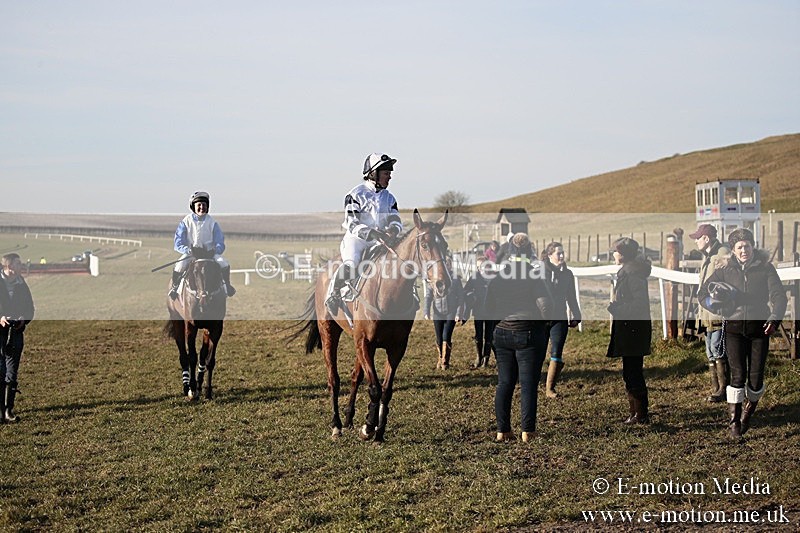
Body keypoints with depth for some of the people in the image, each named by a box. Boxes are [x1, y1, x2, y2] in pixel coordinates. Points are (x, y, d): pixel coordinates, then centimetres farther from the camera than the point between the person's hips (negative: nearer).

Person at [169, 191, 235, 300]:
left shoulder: (212, 223, 2)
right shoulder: (186, 222, -2)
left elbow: (220, 242, 1)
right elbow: (178, 243, -6)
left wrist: (216, 250, -21)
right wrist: (188, 250, -25)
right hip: (190, 253, -1)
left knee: (225, 265, -21)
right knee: (178, 268, -27)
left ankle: (227, 285, 6)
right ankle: (174, 287, 1)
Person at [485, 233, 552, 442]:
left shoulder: (497, 275, 2)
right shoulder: (533, 274, -12)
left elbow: (489, 308, 5)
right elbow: (545, 306, -17)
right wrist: (544, 320, 2)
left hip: (502, 333, 4)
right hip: (529, 335, -4)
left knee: (504, 383, 11)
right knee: (528, 384, 2)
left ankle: (502, 430, 12)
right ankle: (527, 431, 1)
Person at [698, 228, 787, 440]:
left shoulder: (765, 268, 1)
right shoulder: (725, 269, 4)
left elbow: (778, 295, -7)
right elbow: (702, 294, 9)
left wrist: (774, 319, -24)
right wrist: (720, 308, -10)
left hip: (759, 328, 0)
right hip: (734, 328, 0)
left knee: (756, 378, 2)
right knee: (738, 376, -8)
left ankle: (748, 414, 28)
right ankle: (734, 422, 2)